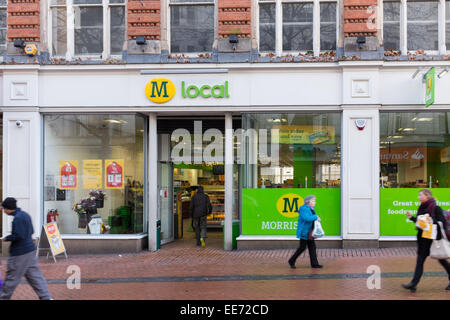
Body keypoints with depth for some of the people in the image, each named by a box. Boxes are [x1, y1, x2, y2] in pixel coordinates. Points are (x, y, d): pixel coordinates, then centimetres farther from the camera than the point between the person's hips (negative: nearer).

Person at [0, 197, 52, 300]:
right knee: (34, 275, 11)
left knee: (11, 278, 5)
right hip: (30, 250, 9)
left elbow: (18, 236, -24)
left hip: (20, 253, -9)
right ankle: (46, 297, 9)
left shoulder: (18, 218, -19)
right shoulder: (25, 215, 11)